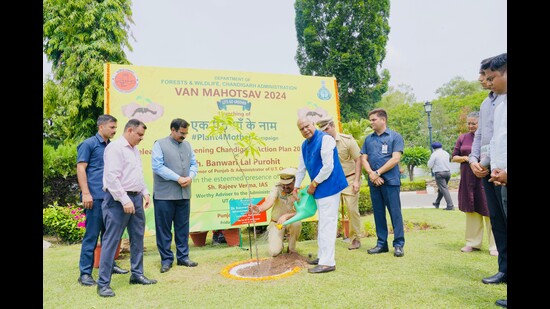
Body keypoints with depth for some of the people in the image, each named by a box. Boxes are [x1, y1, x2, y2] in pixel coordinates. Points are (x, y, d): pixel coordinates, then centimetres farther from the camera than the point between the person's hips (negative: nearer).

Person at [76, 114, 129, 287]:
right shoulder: (88, 144, -2)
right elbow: (81, 169, -8)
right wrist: (86, 193, -15)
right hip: (95, 197, -6)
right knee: (91, 235, -3)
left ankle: (109, 265, 27)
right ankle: (85, 273, 6)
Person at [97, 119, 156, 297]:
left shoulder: (134, 149, 16)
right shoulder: (115, 147, -12)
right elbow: (112, 177, -19)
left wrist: (145, 192, 13)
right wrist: (125, 200, -20)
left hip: (136, 198, 9)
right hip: (119, 200, -9)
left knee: (137, 237, 13)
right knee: (111, 240, -4)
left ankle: (137, 275, 24)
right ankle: (103, 283, 4)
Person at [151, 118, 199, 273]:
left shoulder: (187, 145, 14)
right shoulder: (160, 144, -4)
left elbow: (194, 164, 14)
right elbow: (157, 166, -13)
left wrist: (190, 177, -8)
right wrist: (178, 178, -17)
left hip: (184, 194, 5)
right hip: (164, 195, -5)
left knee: (183, 227, 11)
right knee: (164, 228, 3)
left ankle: (183, 257, 22)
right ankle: (166, 259, 15)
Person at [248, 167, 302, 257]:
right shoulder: (277, 188, -14)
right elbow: (269, 201, -32)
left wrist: (286, 216, -41)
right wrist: (259, 209, -53)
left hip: (291, 222, 1)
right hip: (276, 223, -1)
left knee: (297, 223, -35)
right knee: (274, 252, -18)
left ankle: (292, 249, -7)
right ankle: (279, 242, 20)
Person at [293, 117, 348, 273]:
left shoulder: (325, 139, -16)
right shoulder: (304, 145, 10)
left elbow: (328, 167, -21)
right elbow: (301, 167, 20)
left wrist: (314, 184, -13)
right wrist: (296, 187, 23)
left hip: (329, 187, -9)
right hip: (318, 189, 9)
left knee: (327, 223, -7)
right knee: (322, 223, 17)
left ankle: (327, 262, -1)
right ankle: (322, 256, 30)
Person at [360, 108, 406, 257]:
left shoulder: (395, 137, -1)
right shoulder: (368, 138, 12)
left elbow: (395, 159, -10)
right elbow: (363, 159, 7)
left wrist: (378, 173, -12)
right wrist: (371, 174, -10)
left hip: (390, 181, -4)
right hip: (374, 182, 5)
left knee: (395, 213, 0)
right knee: (378, 213, 10)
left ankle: (399, 244, 8)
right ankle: (381, 243, 19)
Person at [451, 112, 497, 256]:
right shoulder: (462, 138, 9)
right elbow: (454, 157, 10)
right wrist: (465, 158, -9)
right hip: (468, 180, 3)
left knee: (489, 211, -1)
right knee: (471, 211, 10)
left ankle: (494, 246, 7)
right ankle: (473, 243, 19)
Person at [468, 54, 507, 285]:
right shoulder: (485, 103, 19)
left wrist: (487, 162, -12)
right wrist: (473, 160, 7)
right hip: (486, 169, 8)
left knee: (502, 220, -5)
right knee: (496, 220, 9)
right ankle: (504, 269, 17)